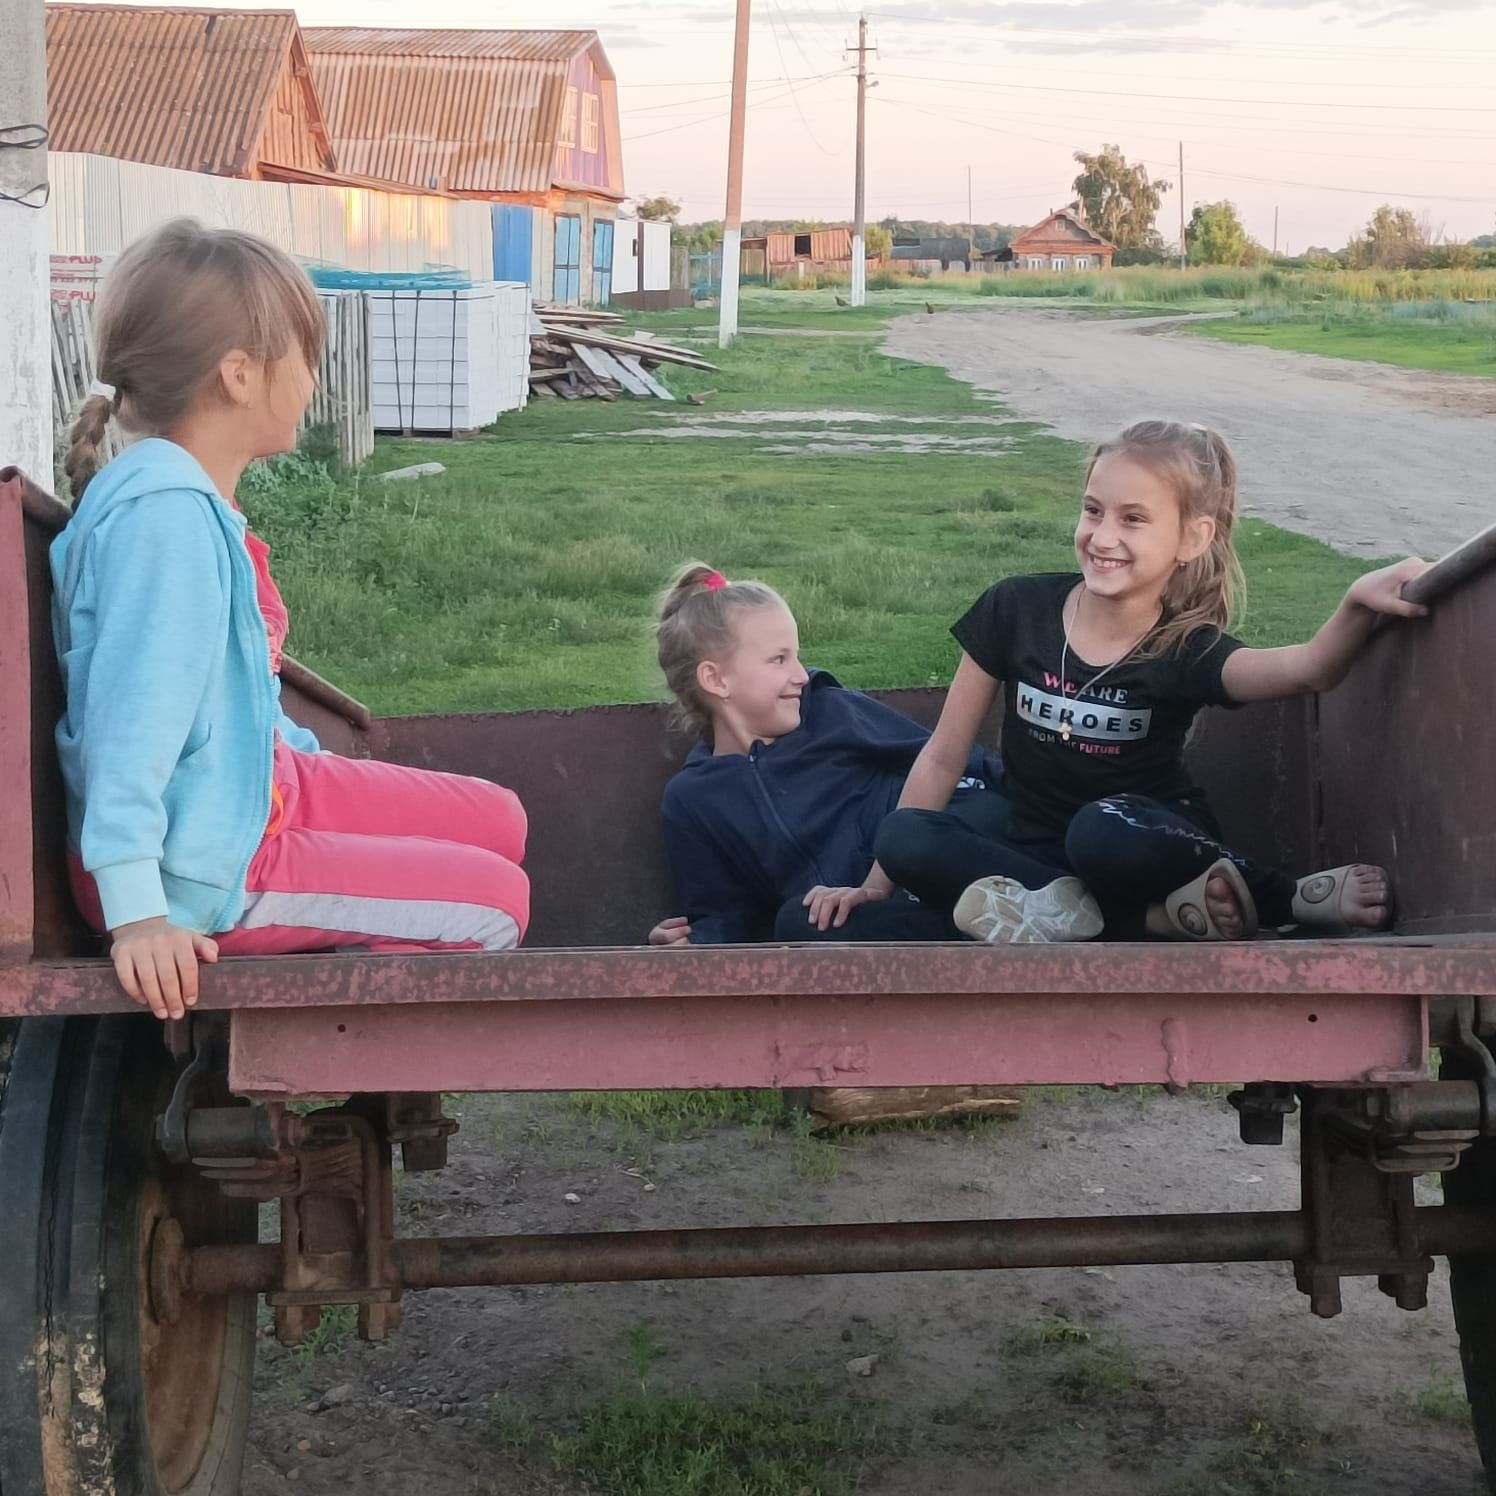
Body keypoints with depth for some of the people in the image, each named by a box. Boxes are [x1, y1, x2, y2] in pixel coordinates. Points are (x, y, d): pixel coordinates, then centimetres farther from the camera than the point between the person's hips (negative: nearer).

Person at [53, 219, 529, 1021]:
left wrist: (316, 766, 25)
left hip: (258, 789, 10)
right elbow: (132, 719, -32)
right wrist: (137, 910, -33)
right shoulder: (167, 515, -27)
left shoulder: (193, 500, 4)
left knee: (498, 820, 16)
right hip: (204, 873, -10)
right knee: (494, 900, -4)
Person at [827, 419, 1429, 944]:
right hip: (1037, 845, 4)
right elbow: (944, 756, 0)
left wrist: (1358, 605, -55)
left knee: (1104, 831, -39)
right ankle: (1156, 915, -28)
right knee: (905, 839, -26)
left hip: (1150, 845, -4)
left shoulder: (1188, 651, -13)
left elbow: (1309, 668, -34)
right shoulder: (1017, 610, -7)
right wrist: (879, 882, 0)